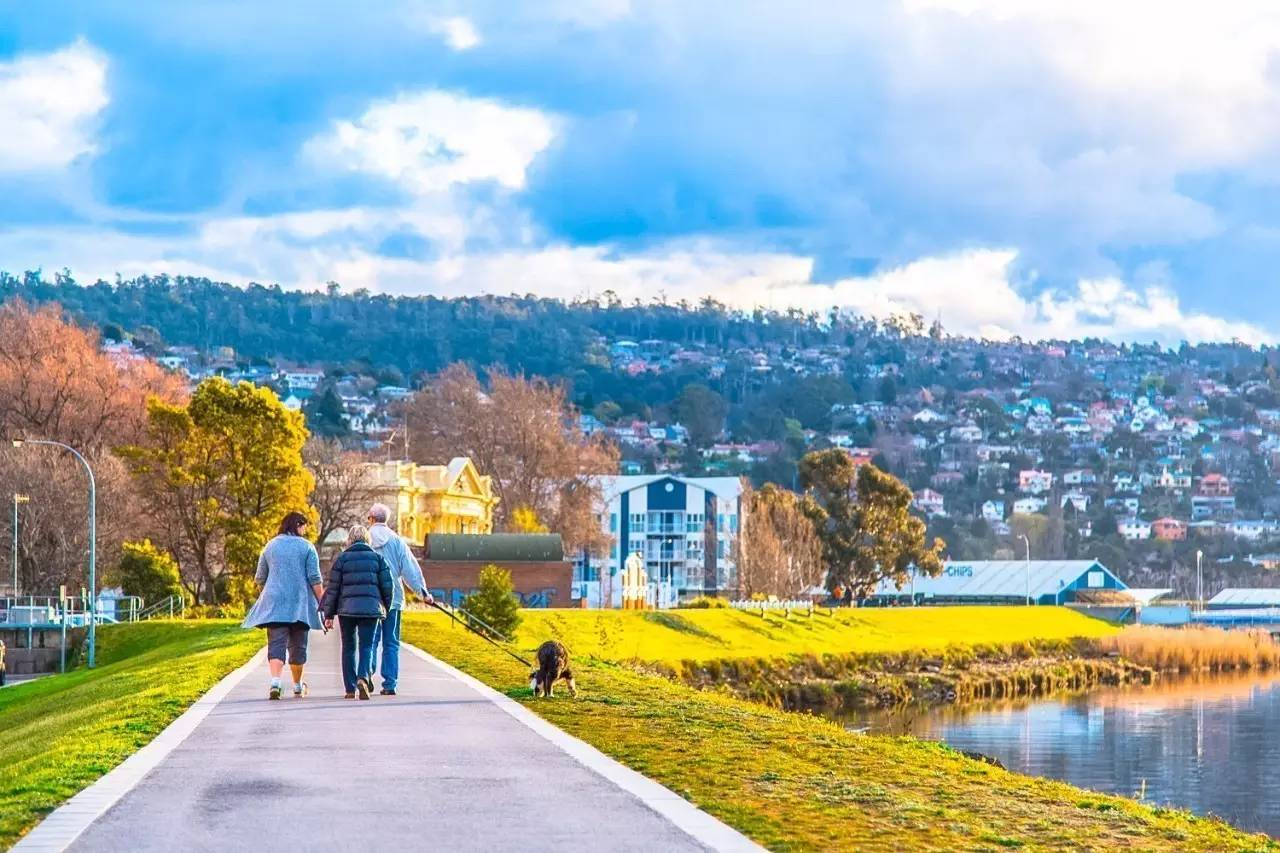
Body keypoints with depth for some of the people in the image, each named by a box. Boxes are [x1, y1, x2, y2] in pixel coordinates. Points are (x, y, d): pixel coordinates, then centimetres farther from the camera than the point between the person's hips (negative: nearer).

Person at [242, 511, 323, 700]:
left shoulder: (270, 546, 9)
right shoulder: (306, 547, 0)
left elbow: (260, 578, 15)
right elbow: (314, 578, -5)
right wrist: (322, 603, 1)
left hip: (275, 603, 1)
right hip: (300, 604, -1)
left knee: (276, 643, -5)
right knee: (298, 645, 11)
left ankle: (275, 682, -26)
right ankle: (298, 686, 23)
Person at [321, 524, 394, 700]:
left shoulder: (342, 558, 2)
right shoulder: (377, 557, 5)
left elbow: (332, 588, 1)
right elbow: (387, 585, 5)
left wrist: (329, 614, 6)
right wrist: (385, 608, 18)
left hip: (347, 608, 0)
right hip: (371, 609, 0)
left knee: (349, 647, 11)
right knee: (366, 645, 2)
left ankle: (350, 688, 11)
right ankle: (363, 677, -25)